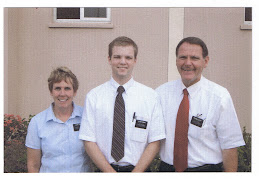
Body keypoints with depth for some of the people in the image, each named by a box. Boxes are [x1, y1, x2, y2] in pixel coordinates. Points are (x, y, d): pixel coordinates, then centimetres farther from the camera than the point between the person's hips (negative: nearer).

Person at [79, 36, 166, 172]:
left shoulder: (150, 96, -2)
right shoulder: (93, 96, -2)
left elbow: (155, 142, -4)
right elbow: (89, 142, -5)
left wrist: (136, 173, -14)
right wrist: (110, 172, -14)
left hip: (139, 170, 0)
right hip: (104, 170, 0)